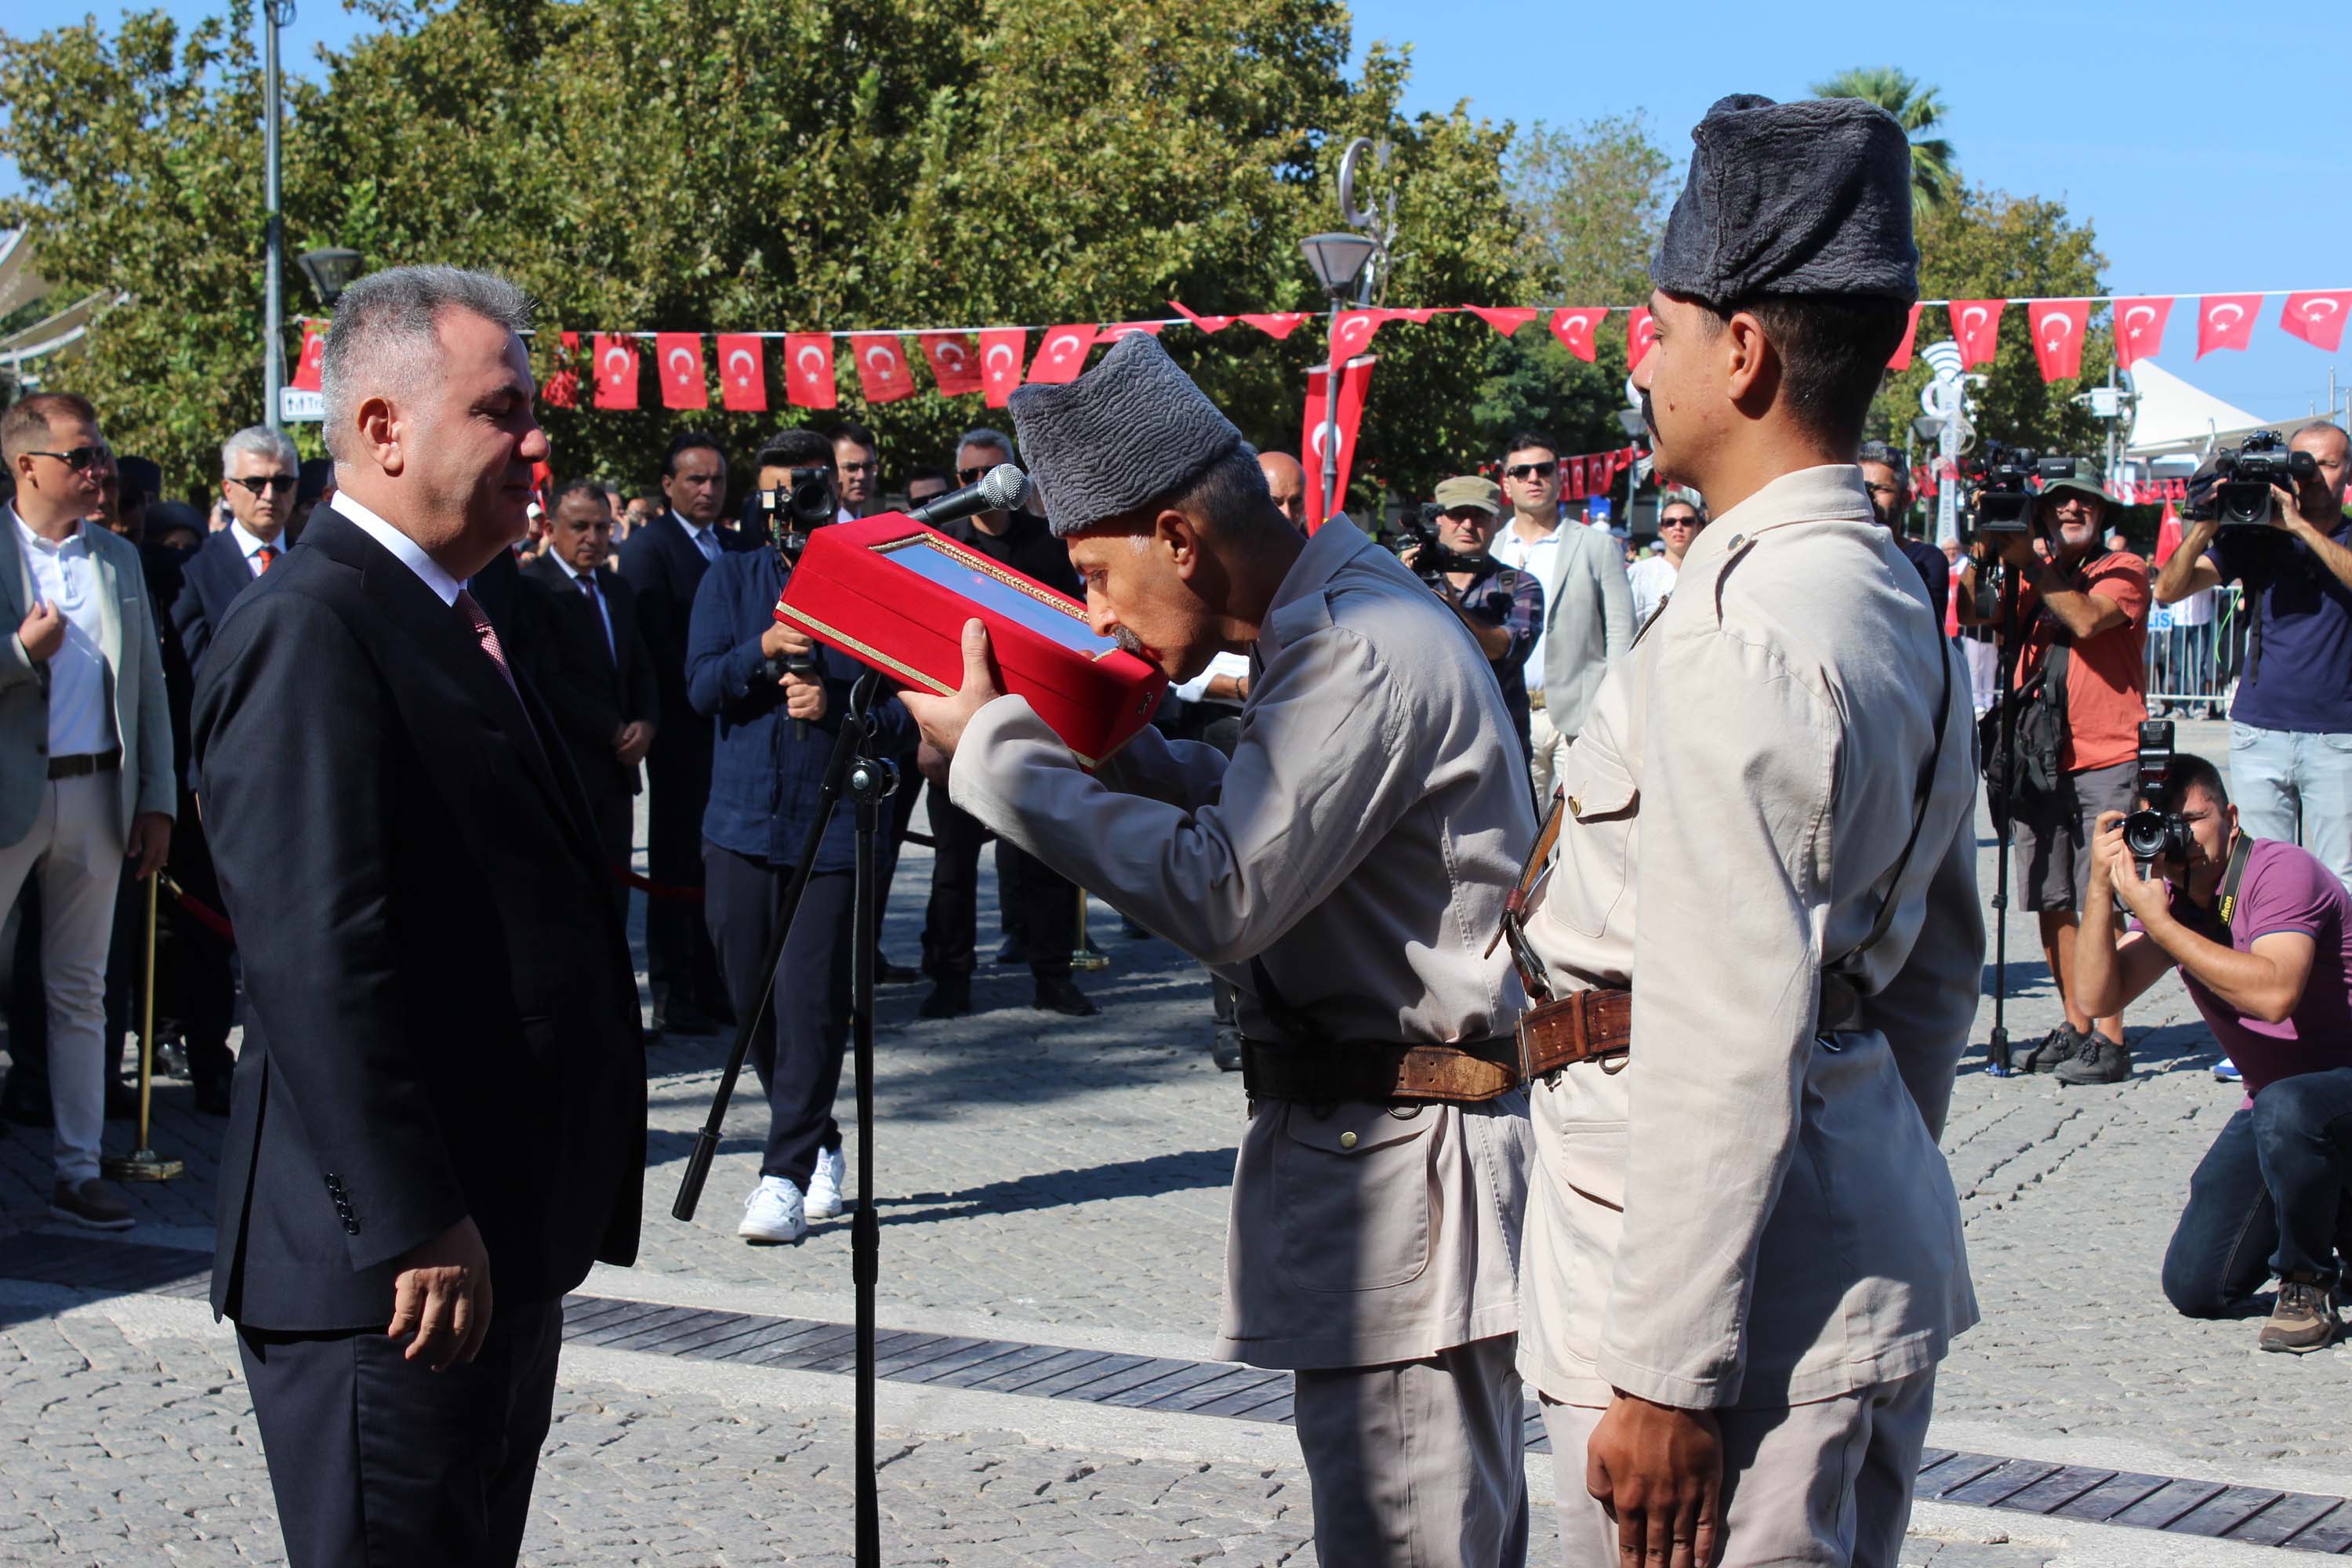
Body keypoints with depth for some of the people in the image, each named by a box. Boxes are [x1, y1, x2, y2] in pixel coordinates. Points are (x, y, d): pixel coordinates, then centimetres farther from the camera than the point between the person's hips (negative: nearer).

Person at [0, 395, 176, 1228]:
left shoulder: (120, 560, 12)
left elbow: (149, 688, 13)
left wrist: (157, 800, 8)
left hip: (96, 796, 5)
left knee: (79, 992, 10)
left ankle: (77, 1169, 16)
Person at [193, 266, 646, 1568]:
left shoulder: (447, 625, 17)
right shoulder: (310, 630, -16)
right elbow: (319, 964, -23)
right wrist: (414, 1232, -24)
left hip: (506, 1247, 10)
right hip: (396, 1269, -10)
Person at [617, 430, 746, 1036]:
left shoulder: (740, 548, 15)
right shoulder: (649, 546, -4)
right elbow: (655, 643, -12)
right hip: (682, 730, -5)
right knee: (676, 865, -1)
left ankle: (713, 987, 13)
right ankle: (673, 997, 2)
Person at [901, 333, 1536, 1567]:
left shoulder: (1363, 653, -21)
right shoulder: (1339, 618, 12)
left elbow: (1221, 895, -24)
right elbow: (1253, 814, 20)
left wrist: (999, 751, -16)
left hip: (1401, 1174, -11)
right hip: (1375, 1152, 11)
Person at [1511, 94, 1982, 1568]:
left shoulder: (1744, 632, -20)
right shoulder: (1902, 608, 11)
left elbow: (1729, 1041, -23)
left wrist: (1666, 1372, -20)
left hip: (1752, 1281, -10)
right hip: (1877, 1251, 10)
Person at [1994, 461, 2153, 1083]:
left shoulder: (2123, 569, 2)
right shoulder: (2033, 576, 17)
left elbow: (2087, 618, -16)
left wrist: (2029, 562, -12)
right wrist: (1988, 556, -10)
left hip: (2105, 757, -5)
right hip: (2039, 755, 5)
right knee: (2052, 900, 6)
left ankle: (2109, 1039, -6)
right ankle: (2074, 1028, 15)